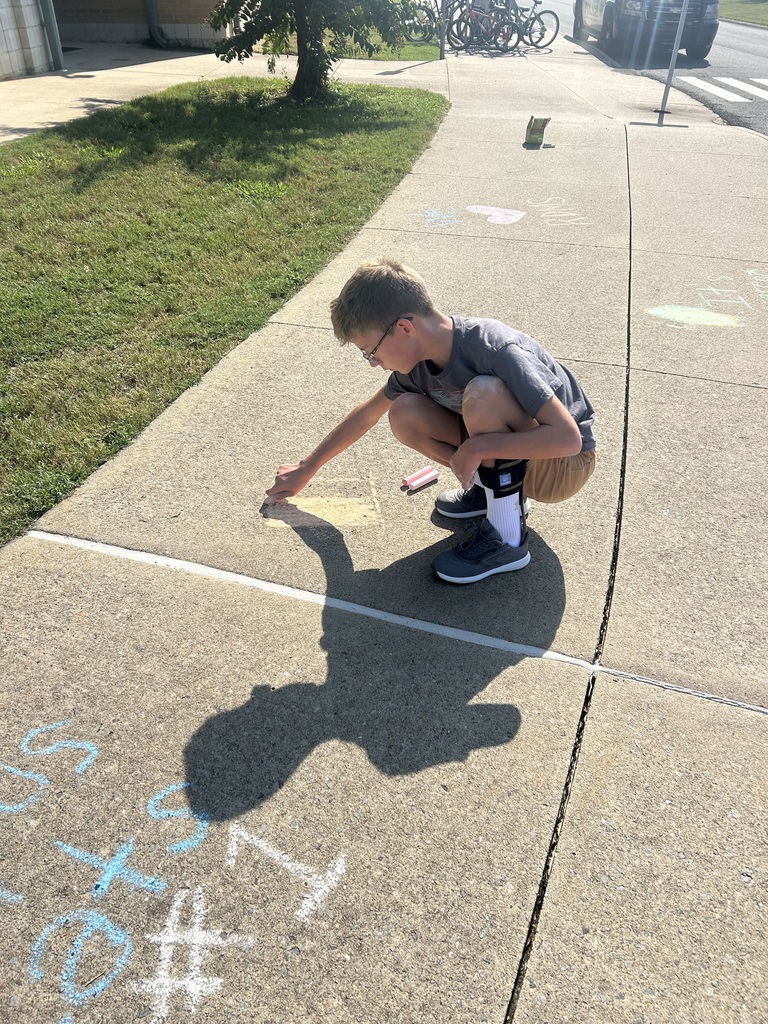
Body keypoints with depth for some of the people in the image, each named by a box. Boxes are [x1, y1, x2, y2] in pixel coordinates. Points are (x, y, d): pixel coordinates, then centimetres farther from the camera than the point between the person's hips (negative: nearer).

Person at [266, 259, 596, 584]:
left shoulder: (495, 351, -31)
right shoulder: (419, 361, -8)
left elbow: (568, 438, -34)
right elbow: (365, 415, 8)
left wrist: (479, 447, -32)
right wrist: (306, 469, 14)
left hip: (565, 463, -6)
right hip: (495, 449, 6)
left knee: (483, 392, -34)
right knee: (404, 414, -12)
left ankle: (507, 537, -22)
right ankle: (493, 486, 3)